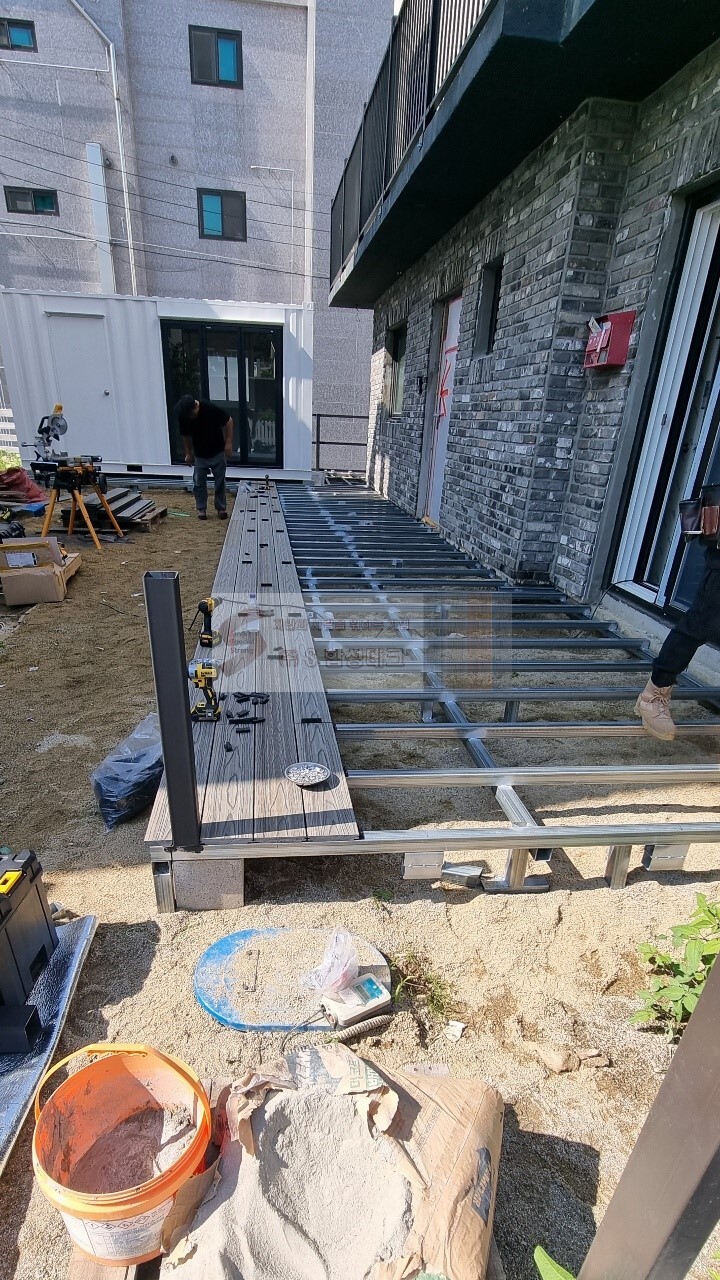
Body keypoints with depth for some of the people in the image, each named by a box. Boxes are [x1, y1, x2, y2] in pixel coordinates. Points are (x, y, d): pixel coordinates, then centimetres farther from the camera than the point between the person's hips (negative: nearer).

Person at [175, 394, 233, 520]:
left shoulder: (211, 409, -23)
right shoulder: (182, 417, -14)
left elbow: (228, 421, -11)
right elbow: (185, 436, 2)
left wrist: (228, 442, -14)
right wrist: (188, 453, 8)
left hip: (217, 452, -2)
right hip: (199, 455, 2)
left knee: (220, 481, 3)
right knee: (199, 482, 2)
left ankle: (221, 508, 15)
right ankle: (201, 509, 14)